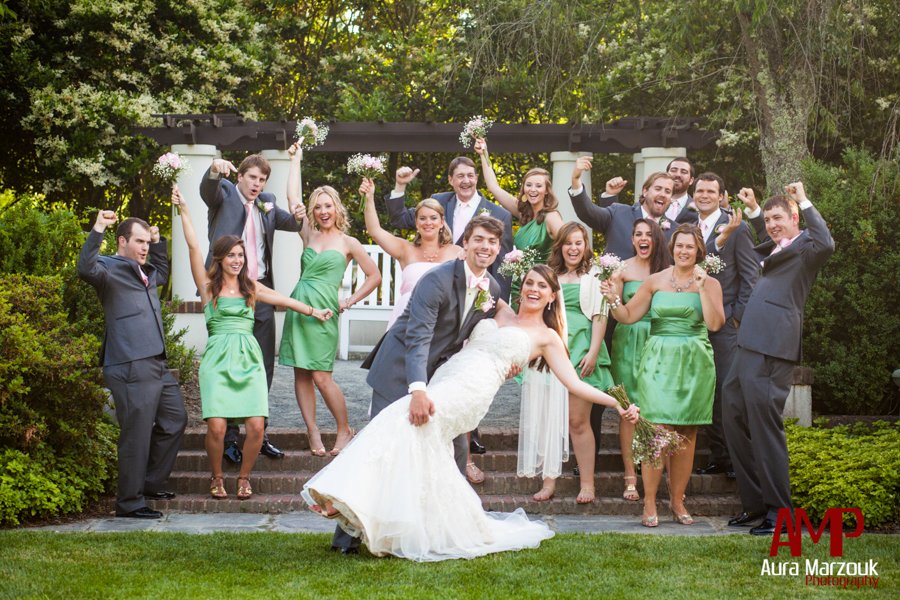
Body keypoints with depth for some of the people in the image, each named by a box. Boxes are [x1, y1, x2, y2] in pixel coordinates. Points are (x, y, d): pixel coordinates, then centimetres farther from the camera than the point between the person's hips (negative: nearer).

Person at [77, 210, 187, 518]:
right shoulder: (110, 268, -5)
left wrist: (158, 242, 32)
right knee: (137, 435, -6)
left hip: (157, 364, 10)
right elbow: (86, 269, -28)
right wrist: (98, 230, -32)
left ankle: (151, 483, 32)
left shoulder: (144, 271, 22)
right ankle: (130, 502, 2)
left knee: (174, 420, 18)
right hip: (131, 368, -10)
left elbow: (162, 273, 45)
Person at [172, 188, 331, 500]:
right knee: (216, 426, -16)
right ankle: (217, 477, 11)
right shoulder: (208, 285, 8)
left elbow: (282, 299, 28)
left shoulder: (251, 287, 18)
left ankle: (244, 477, 11)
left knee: (256, 426, -13)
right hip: (218, 359, -3)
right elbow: (193, 247, 2)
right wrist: (183, 210, -1)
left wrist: (313, 311, 32)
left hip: (248, 359, 3)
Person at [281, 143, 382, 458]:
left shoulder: (348, 243, 4)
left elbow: (374, 276, 9)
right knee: (301, 373, 2)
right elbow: (292, 196, 13)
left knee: (321, 376, -8)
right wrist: (295, 159, 18)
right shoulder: (309, 235, 12)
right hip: (298, 305, 5)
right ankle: (313, 432, 8)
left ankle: (345, 430, 6)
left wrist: (351, 301, 2)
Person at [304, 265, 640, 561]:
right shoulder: (499, 311, 26)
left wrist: (619, 405, -1)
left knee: (409, 419, -30)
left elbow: (574, 384, 7)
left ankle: (353, 496, -36)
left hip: (470, 389, -7)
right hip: (444, 381, 7)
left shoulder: (546, 337, 11)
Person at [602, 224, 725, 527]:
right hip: (659, 362, -1)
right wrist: (614, 299, -13)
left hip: (694, 364, 1)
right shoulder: (655, 281, 5)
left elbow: (714, 323, -9)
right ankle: (649, 503, -5)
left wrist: (701, 287, -13)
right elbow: (628, 315, 5)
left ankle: (677, 500, 15)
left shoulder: (709, 283, 4)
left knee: (686, 434, 5)